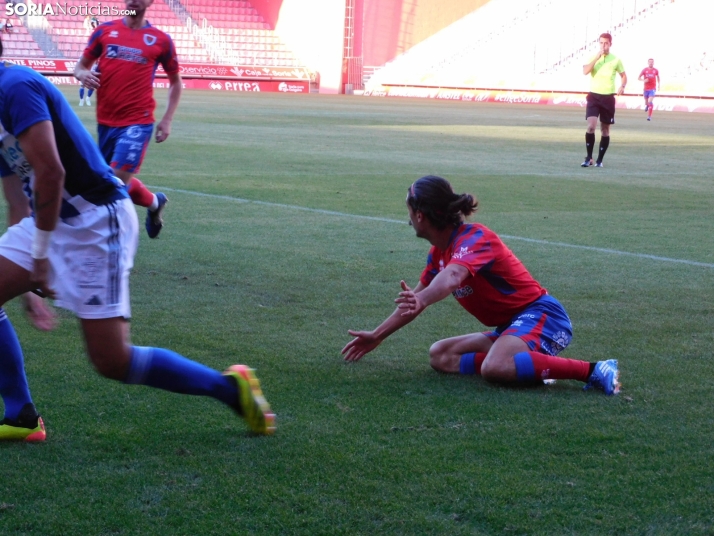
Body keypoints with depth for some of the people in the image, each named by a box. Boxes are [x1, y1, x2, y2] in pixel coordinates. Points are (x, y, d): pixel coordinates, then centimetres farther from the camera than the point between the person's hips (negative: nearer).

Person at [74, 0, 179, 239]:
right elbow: (80, 66, 12)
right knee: (120, 181, 14)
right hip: (106, 121, 4)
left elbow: (175, 81, 11)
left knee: (118, 180, -16)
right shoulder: (104, 31, 5)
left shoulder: (161, 40, 0)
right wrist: (83, 74, -13)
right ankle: (154, 203, 40)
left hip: (138, 122, -4)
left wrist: (167, 119, 2)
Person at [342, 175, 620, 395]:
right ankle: (529, 365, -8)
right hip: (510, 327, 10)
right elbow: (414, 300, 24)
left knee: (494, 367, -37)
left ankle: (594, 370, -28)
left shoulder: (474, 238, -17)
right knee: (440, 355, 1)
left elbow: (453, 276, -40)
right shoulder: (439, 252, 11)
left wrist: (422, 299, -60)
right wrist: (376, 336, 26)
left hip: (540, 315, -9)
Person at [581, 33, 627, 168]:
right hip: (594, 96, -1)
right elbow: (585, 71, -15)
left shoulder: (616, 60, 3)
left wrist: (622, 86, -8)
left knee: (605, 130, 6)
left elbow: (624, 76, 13)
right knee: (591, 126, -17)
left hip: (608, 97, 1)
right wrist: (597, 58, -19)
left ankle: (600, 160, 17)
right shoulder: (593, 57, 1)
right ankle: (589, 157, -6)